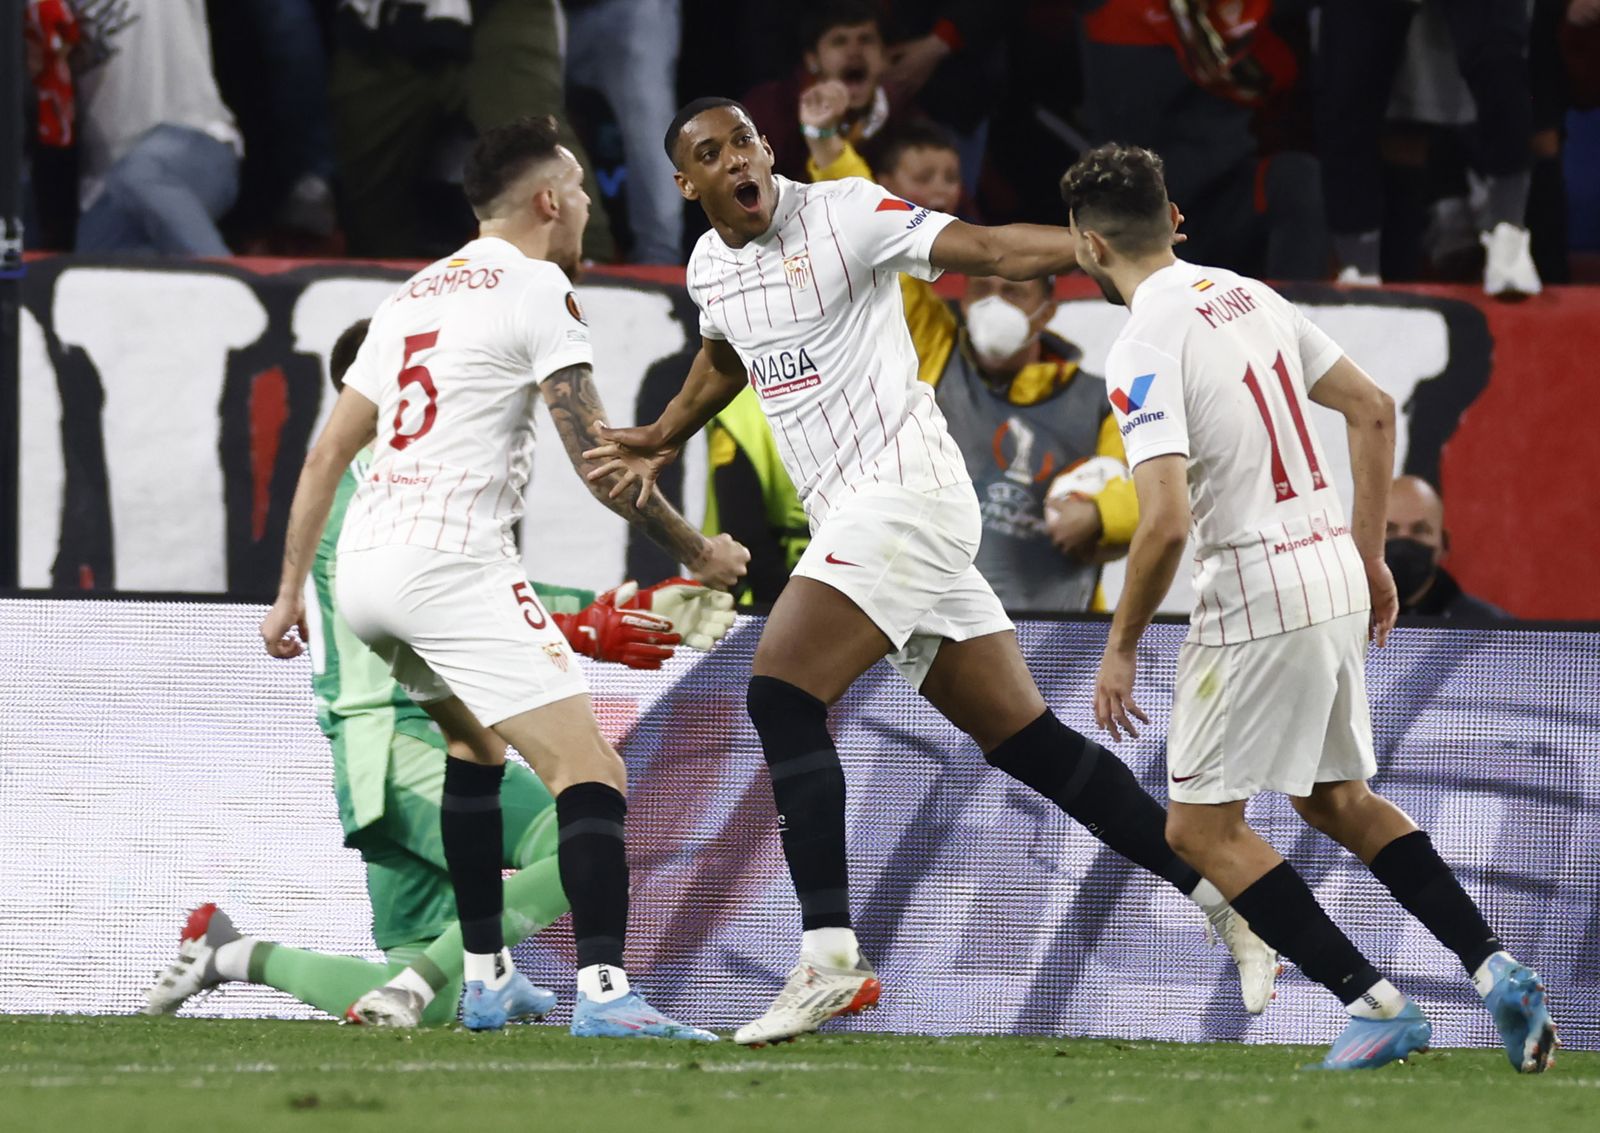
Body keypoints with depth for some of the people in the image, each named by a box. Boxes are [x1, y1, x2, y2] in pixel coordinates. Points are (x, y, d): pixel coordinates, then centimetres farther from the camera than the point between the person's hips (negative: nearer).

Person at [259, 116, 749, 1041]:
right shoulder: (536, 289, -3)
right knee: (590, 772, -13)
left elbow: (327, 454, 22)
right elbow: (597, 459, -8)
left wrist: (291, 591, 27)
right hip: (453, 565, -9)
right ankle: (604, 990, -29)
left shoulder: (414, 296, 21)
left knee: (477, 748, 31)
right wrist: (695, 550, 5)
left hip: (365, 571, 9)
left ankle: (486, 976, 30)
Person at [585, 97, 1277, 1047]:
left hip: (902, 488, -8)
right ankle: (1225, 893, 13)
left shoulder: (846, 213, -9)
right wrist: (663, 440, 37)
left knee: (781, 696, -18)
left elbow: (981, 248, -18)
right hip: (850, 515, 8)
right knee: (1024, 737, 8)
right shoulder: (710, 267, 14)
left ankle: (830, 953, -21)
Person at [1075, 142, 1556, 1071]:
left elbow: (1165, 520, -24)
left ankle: (1375, 1004, -3)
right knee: (1340, 801, 22)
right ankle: (1497, 968, 11)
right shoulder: (1250, 296, 9)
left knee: (1201, 827, 3)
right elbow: (1374, 410, 15)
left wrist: (1121, 648, -12)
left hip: (1257, 597, -8)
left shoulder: (1146, 347, -16)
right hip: (1335, 578, 8)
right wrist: (1371, 556, 21)